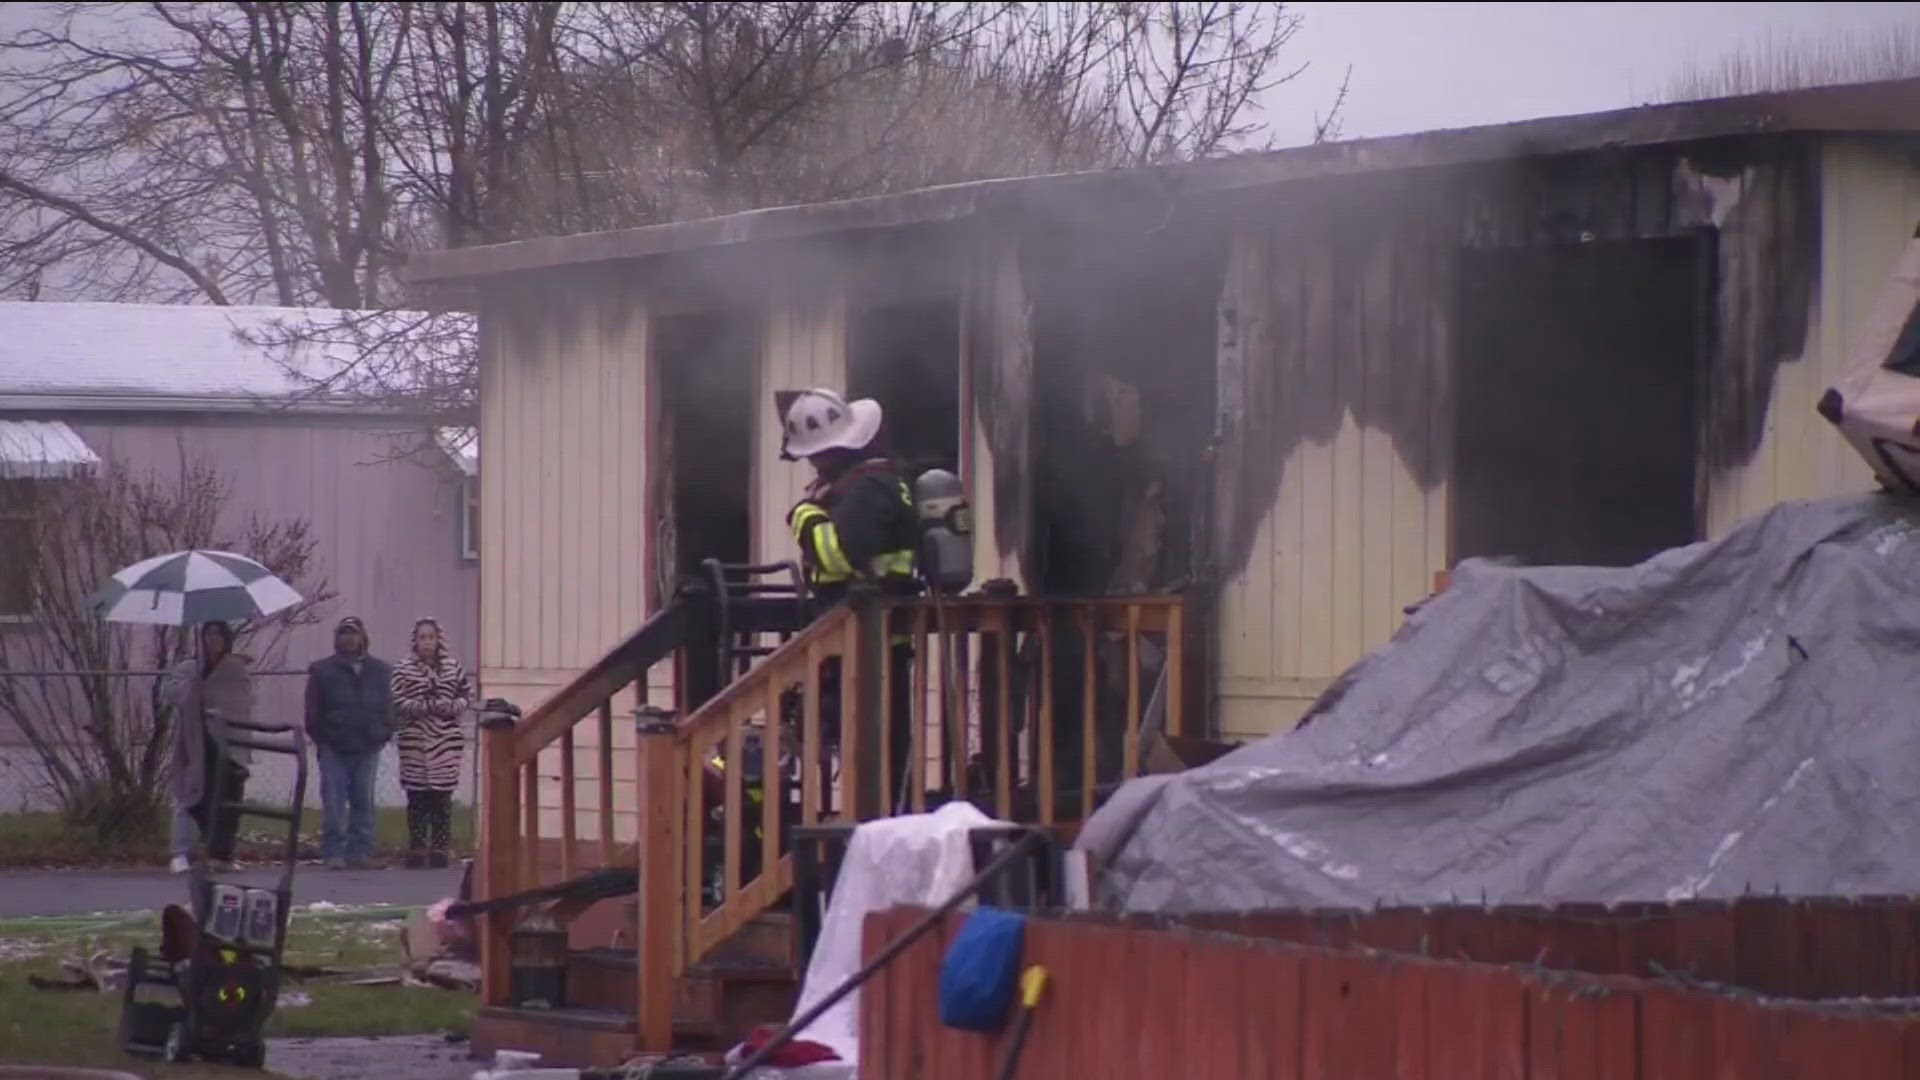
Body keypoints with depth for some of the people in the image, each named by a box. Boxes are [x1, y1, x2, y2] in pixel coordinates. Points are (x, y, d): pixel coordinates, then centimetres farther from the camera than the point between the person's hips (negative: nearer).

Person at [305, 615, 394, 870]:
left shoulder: (379, 671, 12)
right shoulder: (322, 671, 5)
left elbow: (387, 708, 13)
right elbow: (313, 711, 3)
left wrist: (383, 733, 1)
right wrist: (319, 737, -5)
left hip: (367, 749, 2)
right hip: (333, 749, -2)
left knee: (364, 802, 4)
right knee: (334, 802, -5)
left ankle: (360, 851, 8)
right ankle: (334, 853, -3)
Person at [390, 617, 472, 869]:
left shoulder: (452, 667, 9)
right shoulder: (403, 670, 1)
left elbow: (467, 693, 14)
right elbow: (397, 703, -7)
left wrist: (452, 707, -7)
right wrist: (429, 707, -15)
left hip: (446, 740, 2)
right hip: (414, 741, -2)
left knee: (442, 796, 1)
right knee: (417, 797, -1)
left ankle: (440, 848, 6)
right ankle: (416, 849, 3)